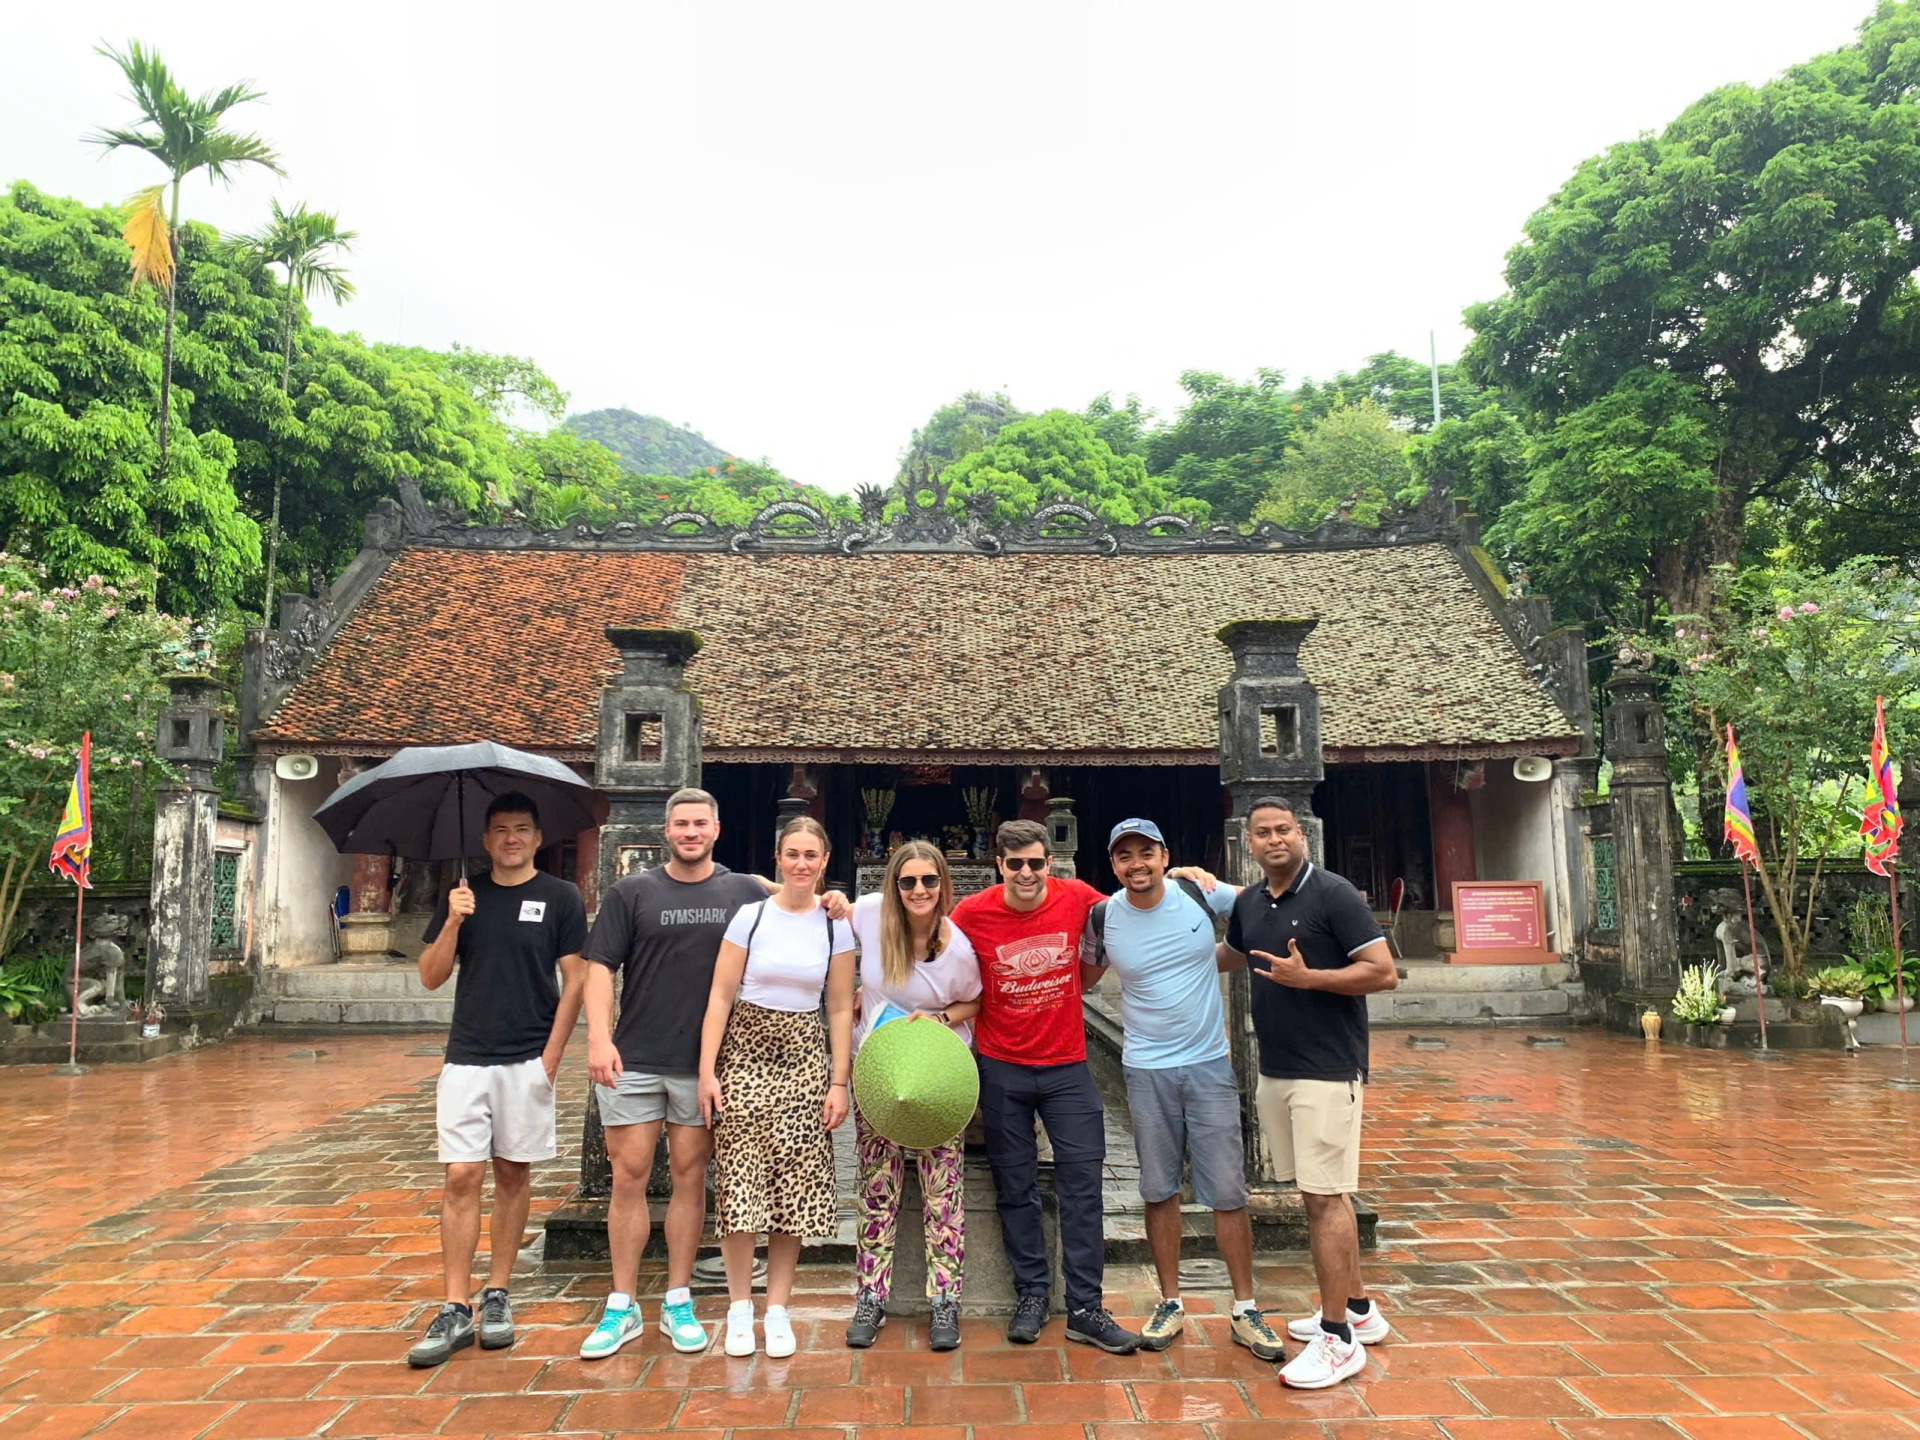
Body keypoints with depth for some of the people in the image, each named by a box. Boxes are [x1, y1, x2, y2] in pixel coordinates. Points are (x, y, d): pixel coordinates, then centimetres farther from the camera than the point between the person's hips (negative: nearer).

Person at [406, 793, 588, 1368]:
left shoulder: (560, 898, 0)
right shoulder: (463, 896, 7)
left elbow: (575, 979, -1)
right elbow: (431, 977, 5)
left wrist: (552, 1054, -7)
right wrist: (454, 922, -11)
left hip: (528, 1059, -1)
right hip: (467, 1057, 2)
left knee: (512, 1173, 7)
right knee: (462, 1177, -2)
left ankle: (497, 1296, 19)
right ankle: (456, 1309, 5)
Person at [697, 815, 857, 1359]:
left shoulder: (835, 926, 3)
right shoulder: (751, 916, -3)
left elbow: (840, 1009, 6)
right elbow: (720, 997, -2)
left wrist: (839, 1083, 2)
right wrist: (707, 1071, -7)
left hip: (805, 1058, 2)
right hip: (746, 1053, -1)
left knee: (795, 1184, 3)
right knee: (740, 1178, -3)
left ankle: (778, 1307, 16)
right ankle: (739, 1305, 13)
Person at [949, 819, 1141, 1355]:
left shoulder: (1076, 898, -8)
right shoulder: (972, 913, -10)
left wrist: (1083, 977, 2)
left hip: (1066, 1064, 1)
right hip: (1001, 1068, 0)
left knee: (1083, 1185, 2)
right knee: (1015, 1187, 9)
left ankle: (1085, 1309, 13)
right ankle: (1031, 1295, 25)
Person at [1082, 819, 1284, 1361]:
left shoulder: (1201, 894, -8)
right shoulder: (1103, 918, -5)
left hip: (1210, 1064, -1)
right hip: (1147, 1071, 1)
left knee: (1227, 1192, 3)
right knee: (1159, 1192, 10)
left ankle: (1245, 1311, 17)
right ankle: (1170, 1304, 25)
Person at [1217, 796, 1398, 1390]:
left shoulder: (1334, 894, -11)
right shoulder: (1248, 904, 9)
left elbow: (1384, 972, -15)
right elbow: (1229, 953, 30)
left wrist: (1307, 976, -21)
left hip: (1327, 1071, -7)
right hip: (1275, 1070, 7)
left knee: (1325, 1197, -5)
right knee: (1322, 1194, 16)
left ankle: (1338, 1338, 3)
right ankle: (1358, 1308, 30)